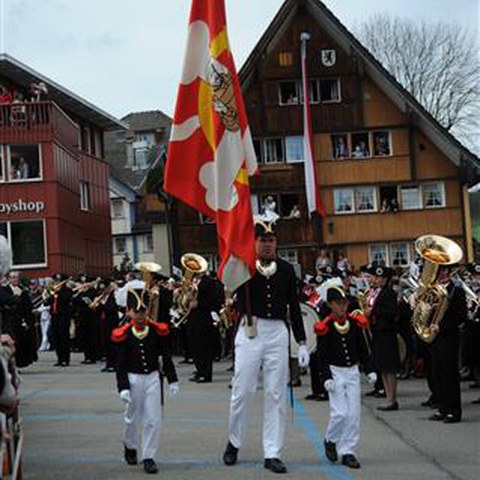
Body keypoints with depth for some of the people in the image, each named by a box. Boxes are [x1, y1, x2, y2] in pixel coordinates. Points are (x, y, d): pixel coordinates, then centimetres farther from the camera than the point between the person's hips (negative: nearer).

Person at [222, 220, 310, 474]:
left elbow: (294, 306, 11)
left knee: (276, 395, 3)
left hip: (277, 333, 2)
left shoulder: (286, 269, 8)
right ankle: (233, 442, 25)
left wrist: (302, 343, 7)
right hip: (250, 332, -2)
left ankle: (272, 453, 9)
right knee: (242, 392, 3)